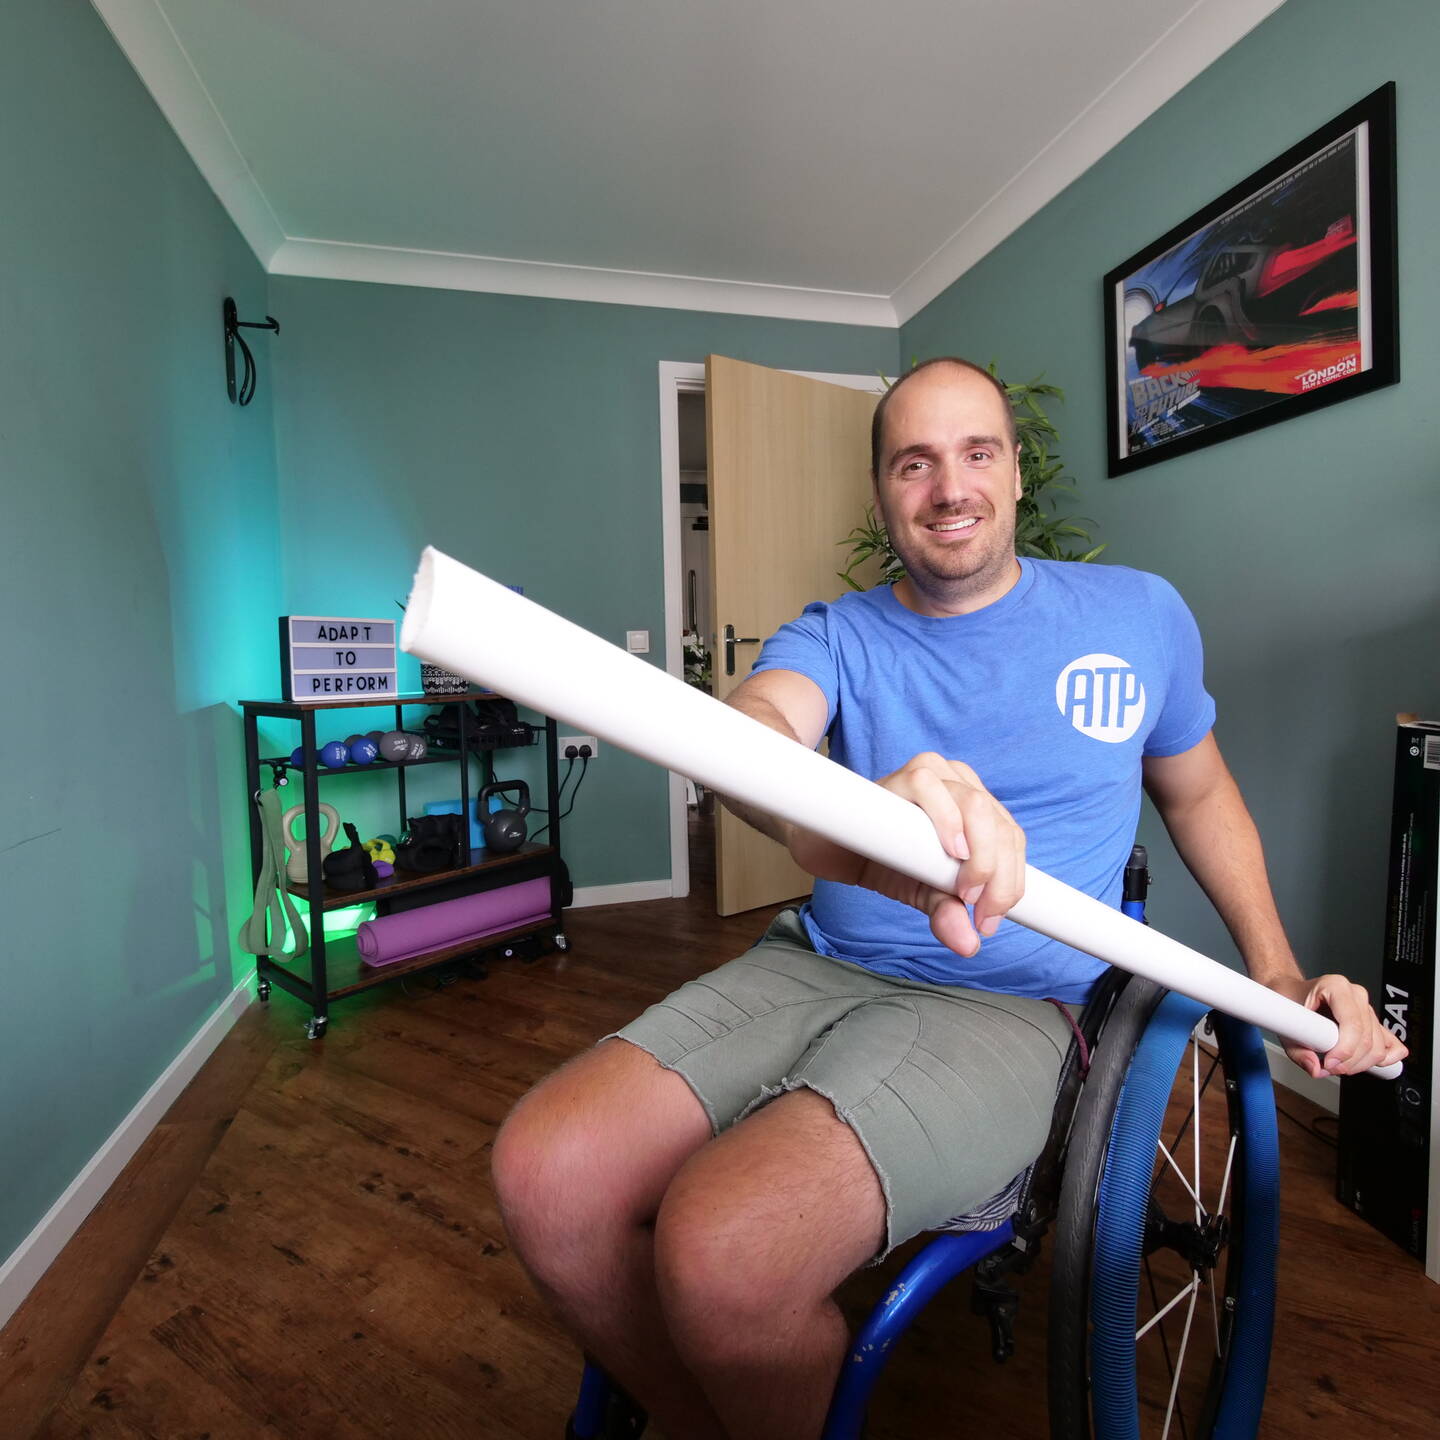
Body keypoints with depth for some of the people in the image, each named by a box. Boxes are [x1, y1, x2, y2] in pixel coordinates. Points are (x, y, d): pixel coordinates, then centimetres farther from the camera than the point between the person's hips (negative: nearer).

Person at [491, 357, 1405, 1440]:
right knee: (543, 1174, -15)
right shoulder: (833, 636, 5)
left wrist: (1278, 973, 11)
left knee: (724, 1247, -27)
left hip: (1004, 1007, -2)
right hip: (812, 969, 3)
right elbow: (748, 726, -19)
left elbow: (1199, 792, 22)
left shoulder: (1140, 615, 8)